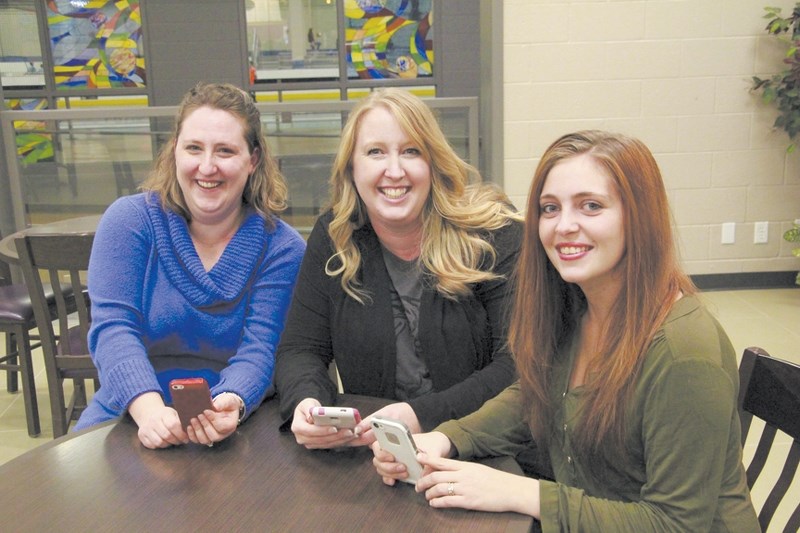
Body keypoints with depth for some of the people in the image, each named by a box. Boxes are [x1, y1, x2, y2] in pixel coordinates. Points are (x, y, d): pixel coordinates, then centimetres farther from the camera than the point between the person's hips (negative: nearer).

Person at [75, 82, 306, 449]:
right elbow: (113, 329, -12)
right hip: (128, 419, 0)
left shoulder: (282, 247, -3)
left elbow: (259, 350, -11)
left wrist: (231, 405, -33)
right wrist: (149, 409, -30)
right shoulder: (129, 220, -2)